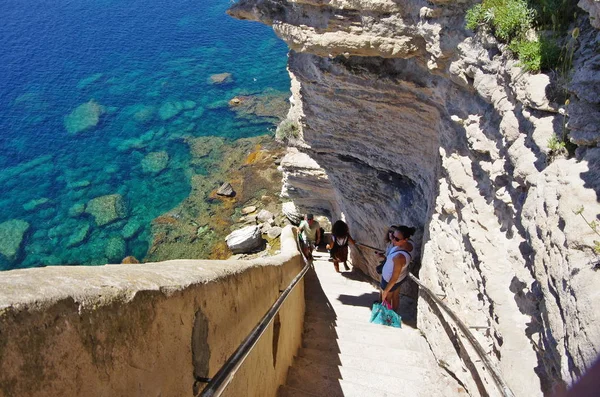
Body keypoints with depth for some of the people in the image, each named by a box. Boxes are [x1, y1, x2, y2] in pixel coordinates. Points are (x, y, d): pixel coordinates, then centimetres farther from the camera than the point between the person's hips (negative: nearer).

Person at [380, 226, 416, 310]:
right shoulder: (410, 243, -22)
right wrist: (392, 238, -15)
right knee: (396, 296, 32)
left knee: (386, 300, 23)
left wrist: (385, 291, -17)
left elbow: (394, 278, -30)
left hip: (389, 280, -7)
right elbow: (395, 245, 4)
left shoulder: (399, 257, -44)